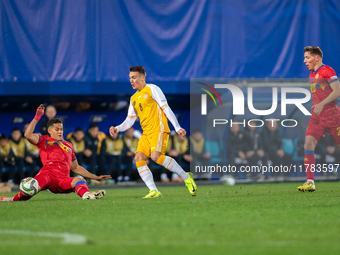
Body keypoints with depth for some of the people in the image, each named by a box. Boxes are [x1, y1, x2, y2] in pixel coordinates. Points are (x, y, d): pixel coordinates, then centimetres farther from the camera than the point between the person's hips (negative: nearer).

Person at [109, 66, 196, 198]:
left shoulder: (152, 89, 0)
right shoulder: (134, 99, 21)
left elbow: (166, 108, -6)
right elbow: (129, 121, 22)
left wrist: (177, 127, -13)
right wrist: (117, 129, 3)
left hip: (158, 129, -7)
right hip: (146, 133, 7)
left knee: (155, 156, -26)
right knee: (139, 158, -13)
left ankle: (186, 177, -14)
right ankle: (154, 191, -18)